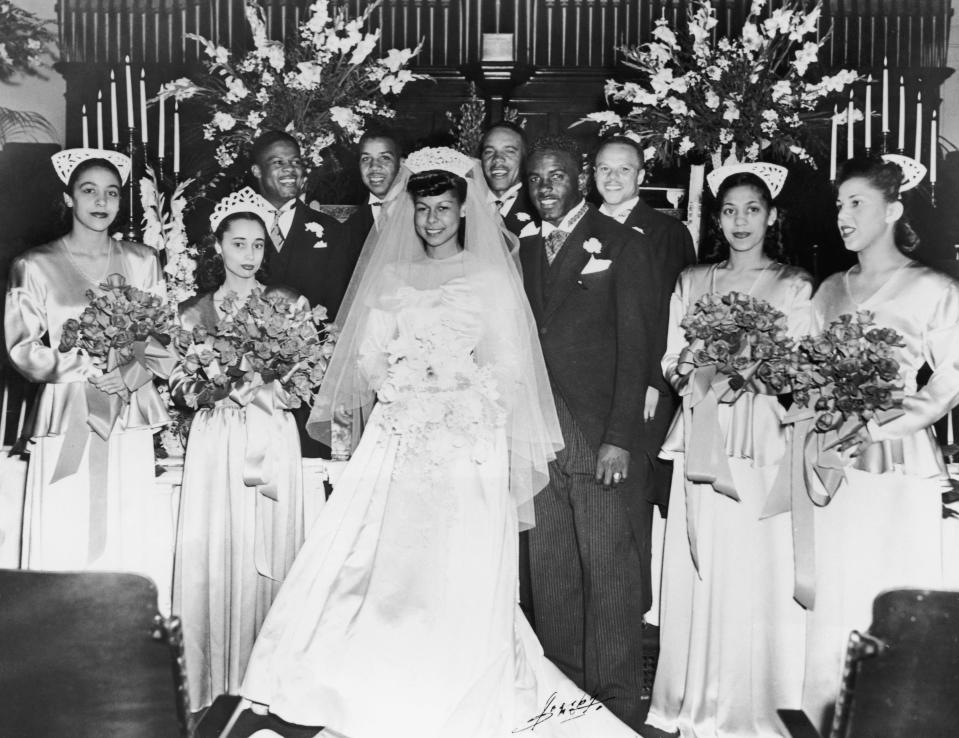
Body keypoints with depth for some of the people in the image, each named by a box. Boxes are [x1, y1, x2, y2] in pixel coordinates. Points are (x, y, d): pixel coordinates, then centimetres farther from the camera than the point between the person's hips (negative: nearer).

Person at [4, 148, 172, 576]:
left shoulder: (142, 262, 9)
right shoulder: (35, 266, 2)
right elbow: (24, 349, -1)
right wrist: (89, 370, -12)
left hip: (131, 419, 2)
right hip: (67, 421, -2)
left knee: (135, 541, 1)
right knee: (65, 544, -2)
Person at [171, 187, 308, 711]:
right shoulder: (194, 312, 9)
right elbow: (178, 389, 8)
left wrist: (260, 387, -14)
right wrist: (213, 387, -12)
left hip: (272, 441, -1)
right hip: (215, 444, 1)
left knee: (267, 552, 0)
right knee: (212, 554, -1)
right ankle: (214, 683, 11)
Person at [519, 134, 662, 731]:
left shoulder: (624, 245, 0)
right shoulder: (523, 248, 16)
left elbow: (637, 346, -6)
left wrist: (620, 437, -13)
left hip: (603, 439, -5)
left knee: (610, 576, 0)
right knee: (551, 578, 10)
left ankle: (619, 702, 13)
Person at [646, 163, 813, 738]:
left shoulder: (795, 286, 7)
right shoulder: (692, 281, 14)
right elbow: (671, 363, 12)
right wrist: (694, 369, -9)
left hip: (763, 443, -2)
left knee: (755, 573, -4)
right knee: (701, 572, 2)